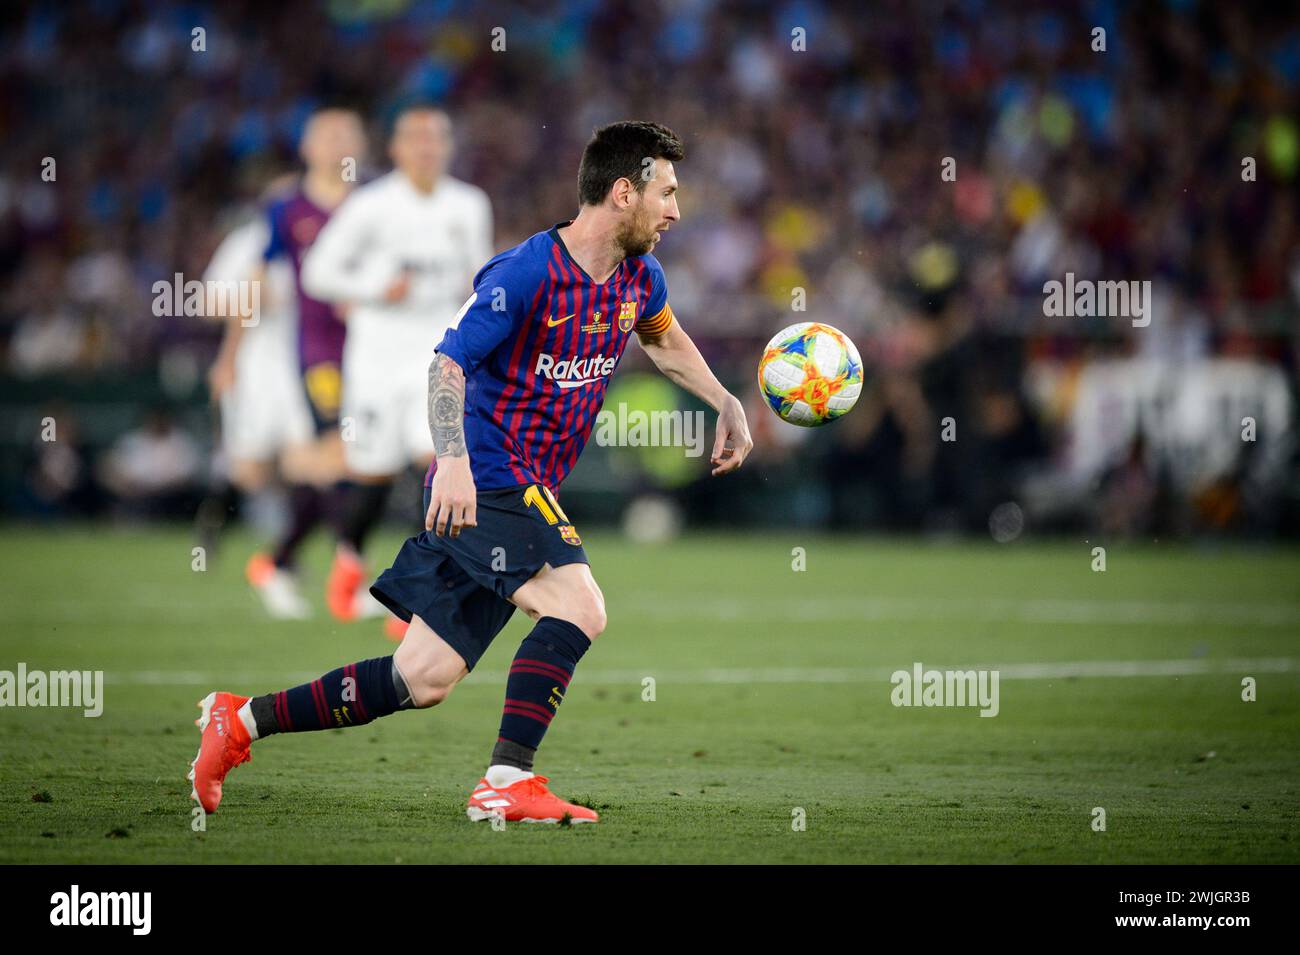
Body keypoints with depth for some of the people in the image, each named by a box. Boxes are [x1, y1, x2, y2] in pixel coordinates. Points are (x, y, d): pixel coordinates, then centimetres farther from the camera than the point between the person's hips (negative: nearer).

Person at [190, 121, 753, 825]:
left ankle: (241, 720, 12)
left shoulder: (639, 278, 9)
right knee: (578, 608, -25)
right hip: (486, 484, -8)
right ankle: (506, 784, -20)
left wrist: (726, 404, 25)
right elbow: (449, 362, -20)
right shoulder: (525, 273, -15)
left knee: (425, 680, 4)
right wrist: (454, 460, -33)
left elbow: (663, 338, 33)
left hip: (530, 492, 8)